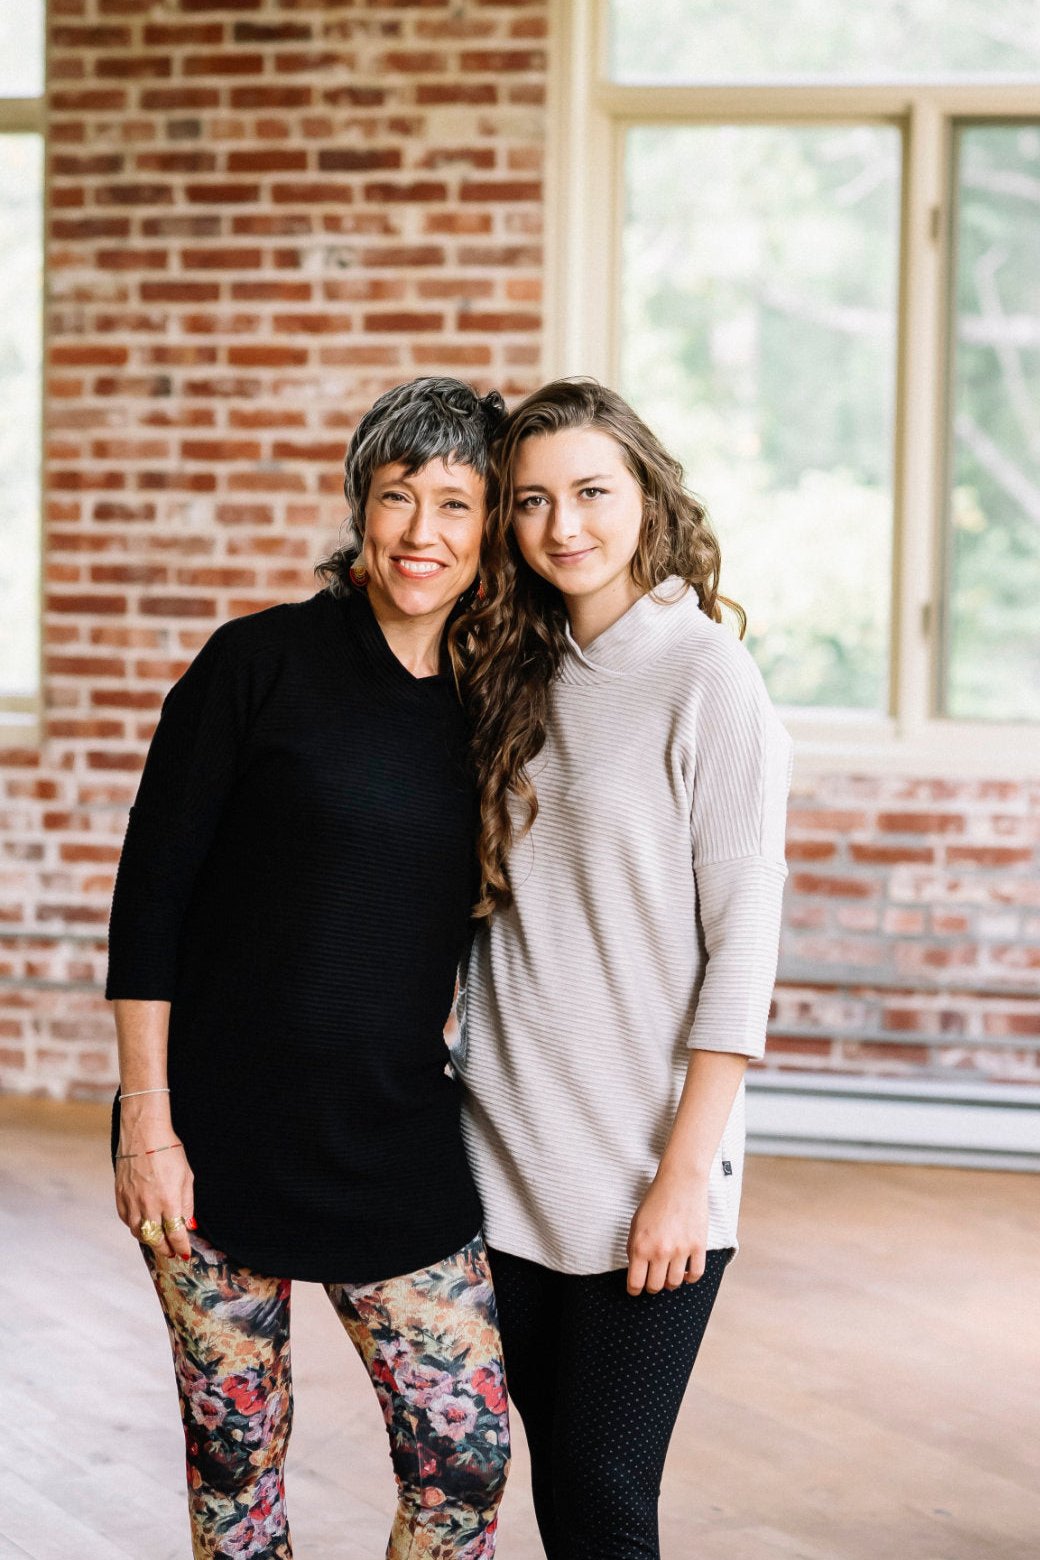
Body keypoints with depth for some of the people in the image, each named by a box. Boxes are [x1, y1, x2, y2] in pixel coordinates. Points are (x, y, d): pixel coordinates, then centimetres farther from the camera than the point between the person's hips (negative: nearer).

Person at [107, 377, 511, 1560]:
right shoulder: (261, 663, -6)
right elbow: (150, 895, -6)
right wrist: (146, 1122, -10)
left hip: (398, 1150, 3)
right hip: (218, 1135, -3)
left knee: (467, 1454, -1)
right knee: (236, 1449, 6)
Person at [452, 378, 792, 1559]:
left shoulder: (706, 676, -9)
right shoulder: (519, 678, 10)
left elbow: (741, 943, -11)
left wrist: (686, 1174, -14)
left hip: (640, 1171, -5)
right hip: (509, 1154, 6)